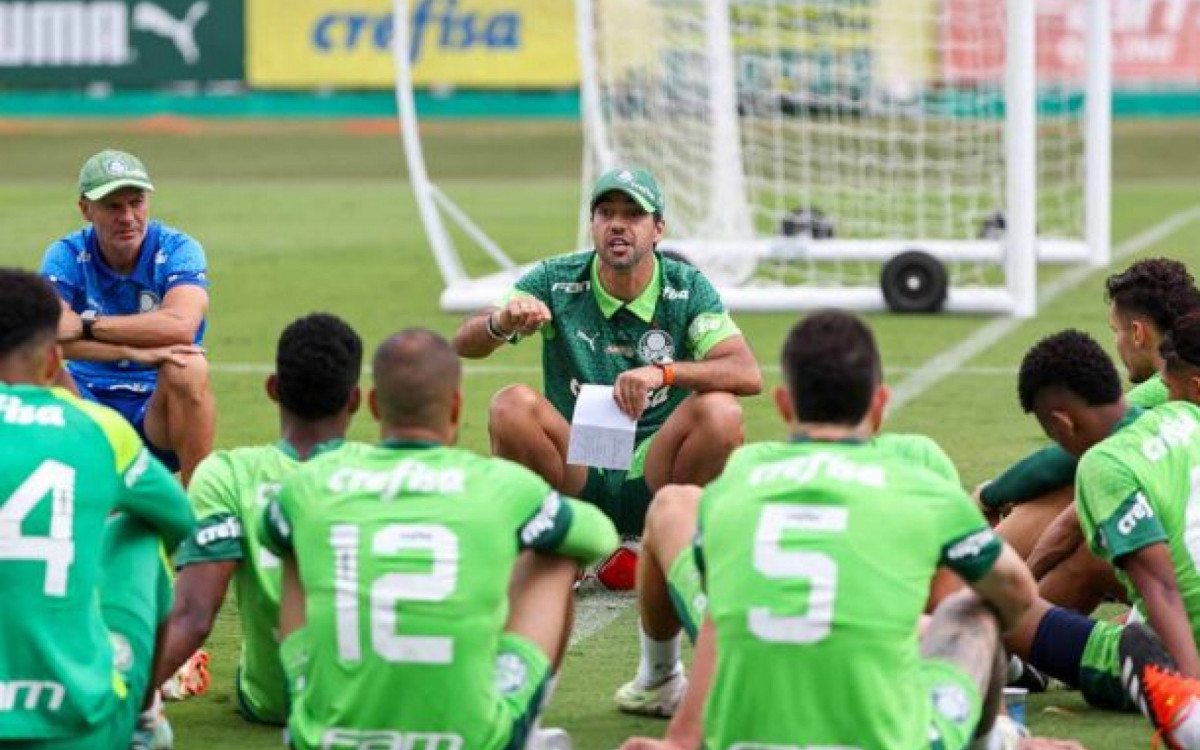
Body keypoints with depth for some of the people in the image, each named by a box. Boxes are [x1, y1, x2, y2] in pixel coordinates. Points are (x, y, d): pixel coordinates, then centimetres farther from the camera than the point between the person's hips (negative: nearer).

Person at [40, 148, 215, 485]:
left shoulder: (179, 249, -8)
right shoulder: (66, 255, -5)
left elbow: (181, 327, -29)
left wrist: (85, 326, -28)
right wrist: (134, 352, -36)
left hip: (158, 411, -1)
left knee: (190, 368, -32)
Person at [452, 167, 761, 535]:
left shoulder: (688, 288, -3)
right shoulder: (554, 280, -3)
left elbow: (748, 374, -15)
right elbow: (465, 344, -12)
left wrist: (663, 372, -33)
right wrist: (502, 322, -37)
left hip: (653, 472, 0)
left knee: (720, 410, -27)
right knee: (513, 404, -27)